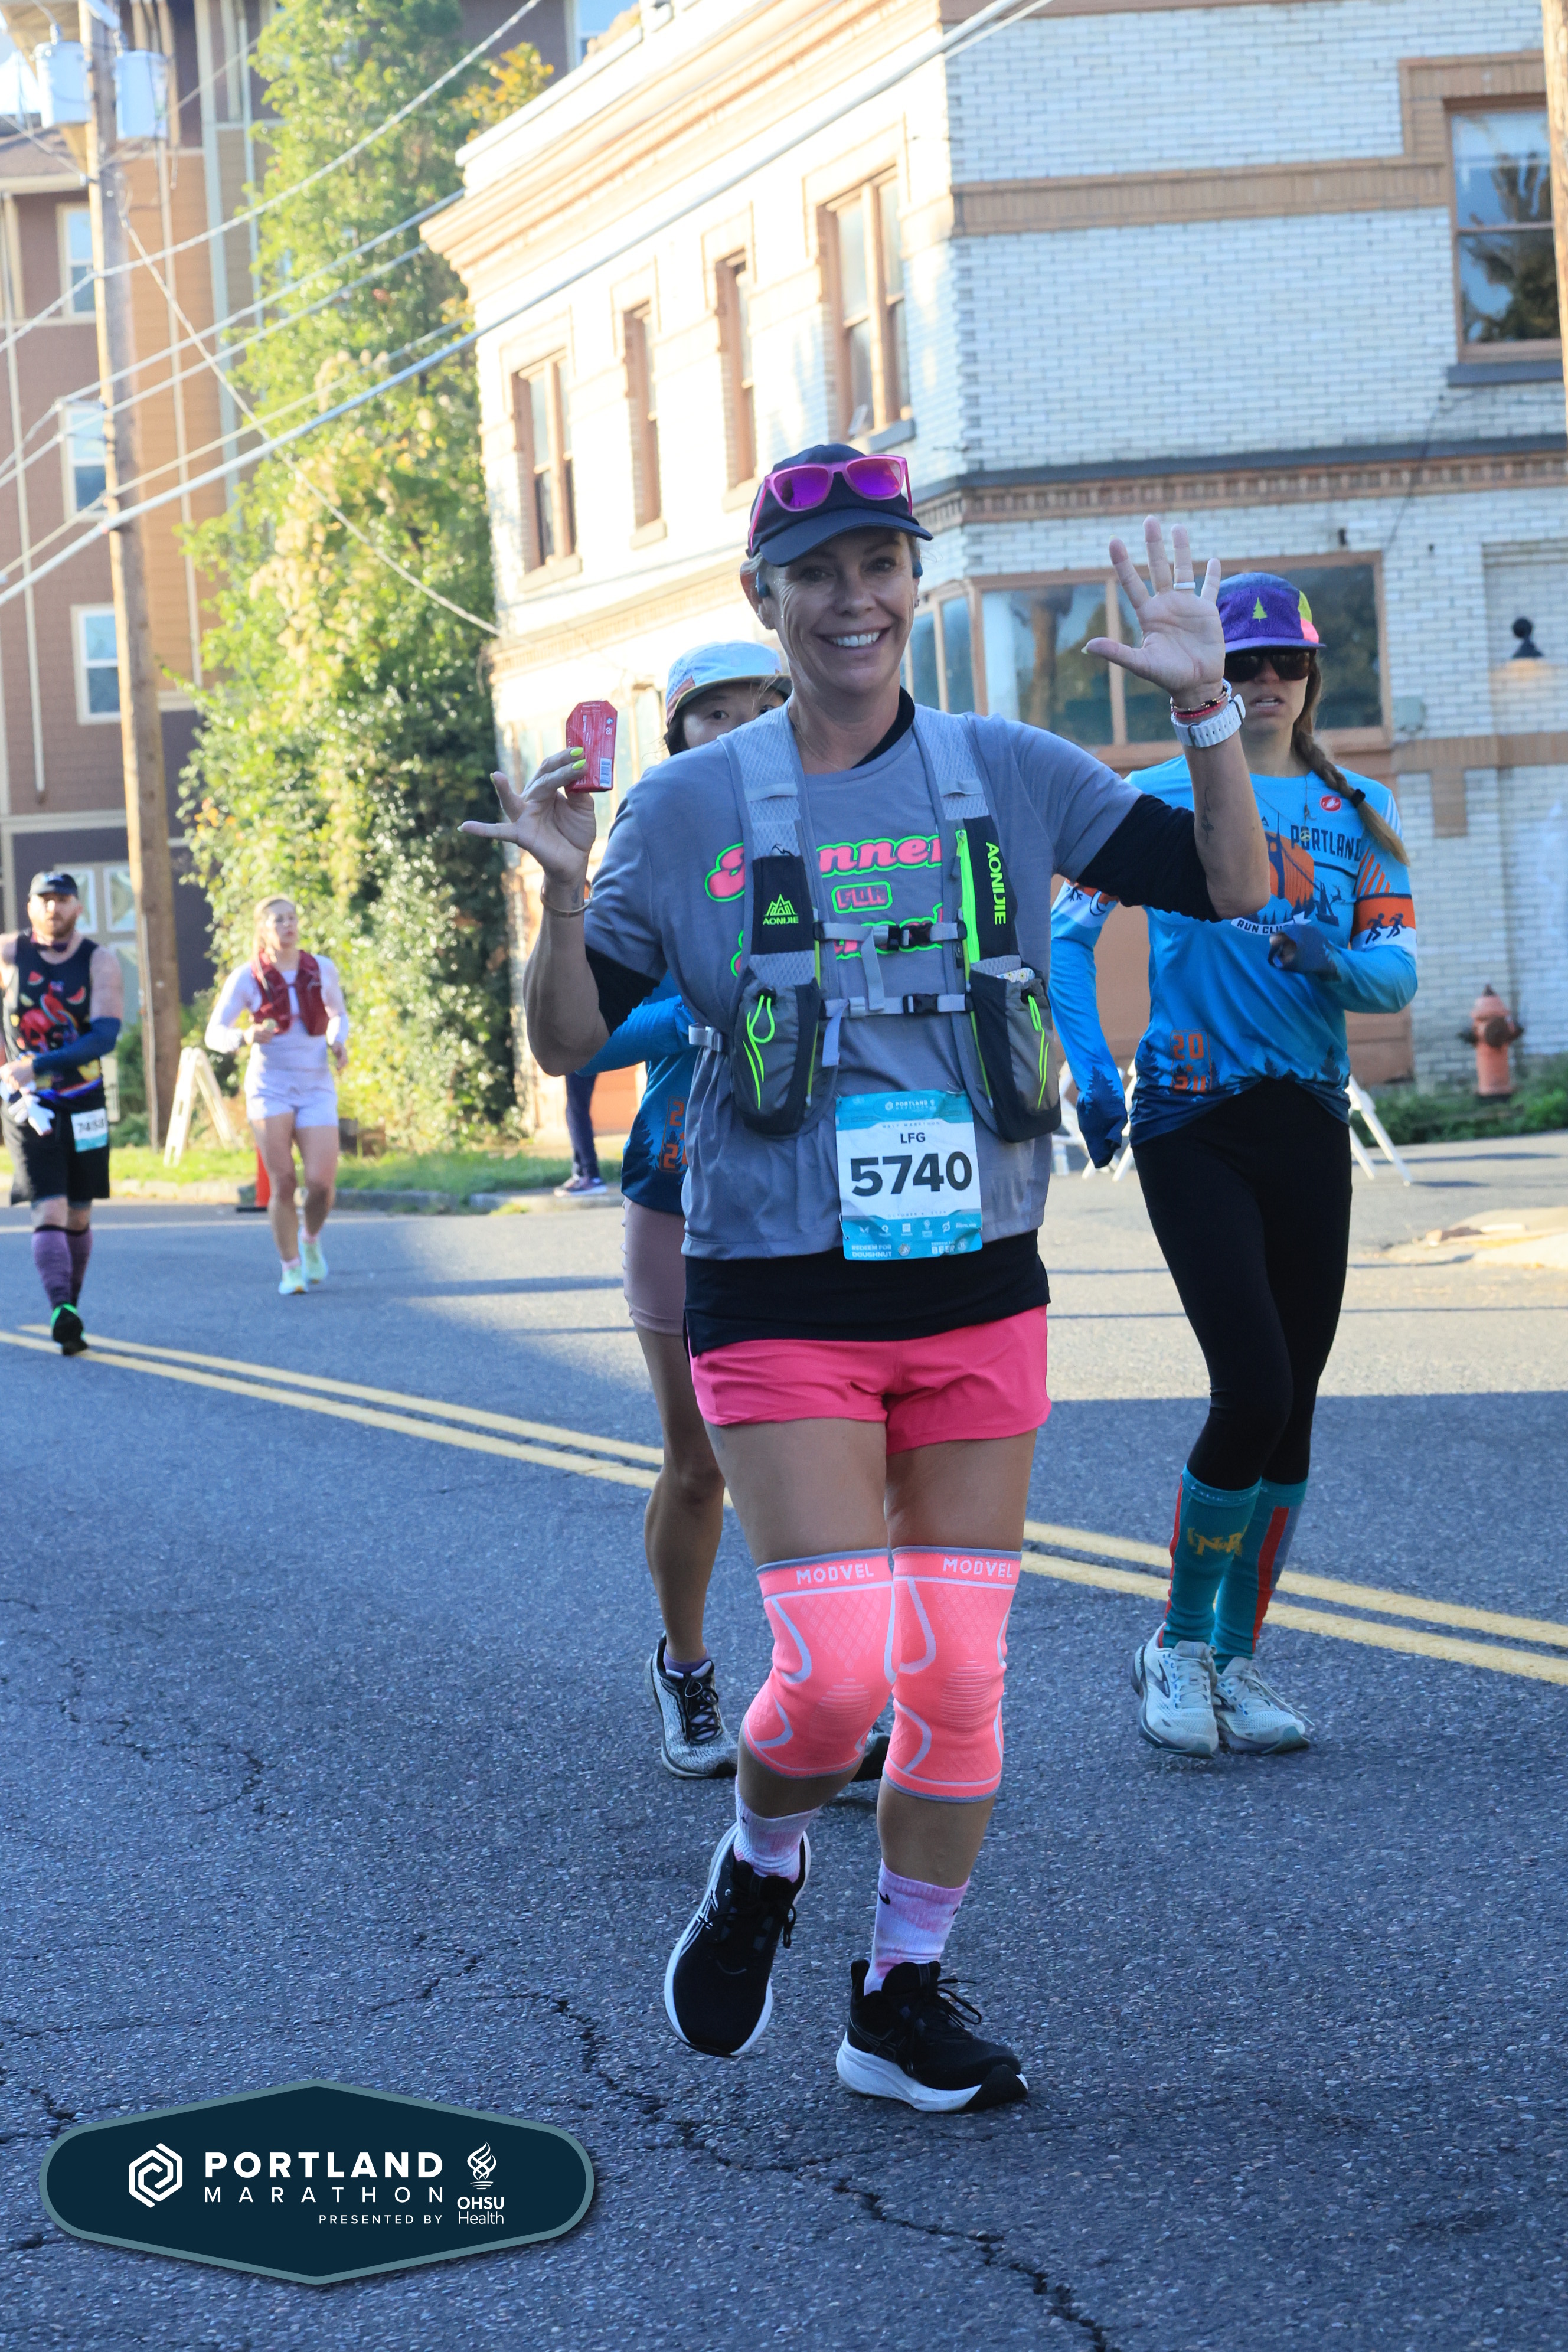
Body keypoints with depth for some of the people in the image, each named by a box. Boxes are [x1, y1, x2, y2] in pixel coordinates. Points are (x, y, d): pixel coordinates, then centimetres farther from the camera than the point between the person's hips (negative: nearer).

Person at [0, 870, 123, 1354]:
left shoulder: (101, 962, -6)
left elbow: (106, 1036, -18)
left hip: (84, 1108, 2)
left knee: (78, 1218, 11)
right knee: (50, 1210, -17)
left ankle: (69, 1311, 26)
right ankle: (62, 1312, -30)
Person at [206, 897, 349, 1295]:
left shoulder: (323, 970, 3)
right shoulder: (246, 978, -4)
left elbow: (338, 1014, 20)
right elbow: (215, 1034, -2)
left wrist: (338, 1043, -1)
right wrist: (246, 1036, -23)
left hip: (316, 1087, 1)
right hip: (270, 1086, -1)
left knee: (321, 1183, -11)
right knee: (283, 1184, -9)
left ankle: (311, 1237, 23)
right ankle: (290, 1269, 9)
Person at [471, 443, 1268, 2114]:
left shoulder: (1007, 778, 4)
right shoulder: (691, 810, -1)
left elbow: (1234, 890, 3)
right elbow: (568, 1041, 0)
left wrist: (1205, 704, -9)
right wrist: (566, 894, -18)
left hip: (979, 1293, 3)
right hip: (782, 1302, -3)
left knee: (960, 1679, 5)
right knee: (836, 1673, -13)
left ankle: (901, 2005, 23)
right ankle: (761, 1864, 21)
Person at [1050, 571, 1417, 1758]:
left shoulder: (1358, 810, 9)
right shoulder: (1166, 796, 1)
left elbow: (1397, 973, 2)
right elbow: (1067, 934, 3)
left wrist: (1331, 959, -20)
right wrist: (1094, 1069, -10)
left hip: (1310, 1127, 4)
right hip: (1193, 1126, -4)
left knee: (1292, 1406, 5)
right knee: (1253, 1392, -14)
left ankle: (1237, 1660, 17)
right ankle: (1178, 1643, 5)